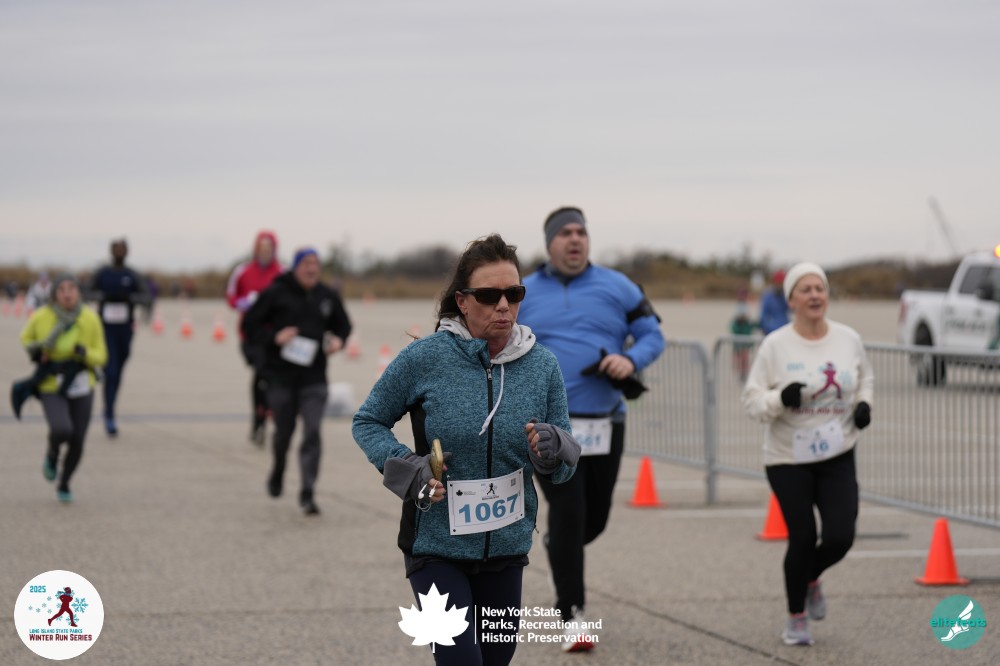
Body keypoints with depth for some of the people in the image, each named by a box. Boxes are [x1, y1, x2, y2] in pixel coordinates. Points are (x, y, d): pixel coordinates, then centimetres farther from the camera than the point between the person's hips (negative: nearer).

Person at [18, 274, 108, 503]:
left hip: (81, 388, 2)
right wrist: (34, 350, -13)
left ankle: (64, 485, 34)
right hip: (51, 388, -2)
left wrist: (84, 353, -25)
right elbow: (26, 338, 10)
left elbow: (100, 357, -4)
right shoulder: (41, 317, -13)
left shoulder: (90, 319, -10)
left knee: (77, 443, 4)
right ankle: (52, 454, 11)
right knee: (62, 431, -28)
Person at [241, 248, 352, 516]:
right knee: (284, 431, 12)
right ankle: (278, 471, 44)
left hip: (314, 378, 1)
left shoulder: (327, 297, 5)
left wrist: (338, 340, -1)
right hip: (281, 375, -1)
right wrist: (274, 337, -17)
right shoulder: (276, 294, -5)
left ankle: (307, 494, -11)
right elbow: (249, 325, -2)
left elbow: (343, 324, 21)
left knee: (312, 433, -11)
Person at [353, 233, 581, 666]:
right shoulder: (425, 358, -13)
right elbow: (367, 422, 1)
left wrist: (553, 451, -21)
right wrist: (408, 470, -16)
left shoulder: (542, 366, -4)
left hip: (507, 548, 4)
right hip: (436, 545, -4)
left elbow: (562, 472, 3)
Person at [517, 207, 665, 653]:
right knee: (568, 514, -11)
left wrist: (631, 361, -15)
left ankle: (558, 550, 45)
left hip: (605, 424, 2)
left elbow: (652, 336, 5)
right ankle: (572, 616, -4)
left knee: (595, 518, 9)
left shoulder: (618, 288, 5)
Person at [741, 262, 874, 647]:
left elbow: (865, 379, 19)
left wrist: (864, 404, -1)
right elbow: (752, 400, -6)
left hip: (838, 457, 3)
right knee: (802, 539, -2)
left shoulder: (848, 340, 1)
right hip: (788, 459, -2)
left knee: (840, 537, -7)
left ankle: (812, 580, 30)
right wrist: (780, 399, -26)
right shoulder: (776, 345, -8)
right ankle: (796, 620, 20)